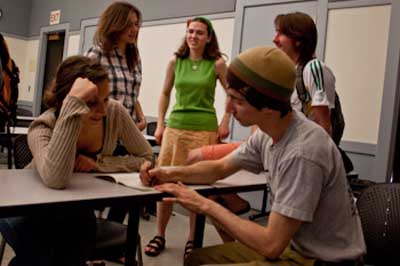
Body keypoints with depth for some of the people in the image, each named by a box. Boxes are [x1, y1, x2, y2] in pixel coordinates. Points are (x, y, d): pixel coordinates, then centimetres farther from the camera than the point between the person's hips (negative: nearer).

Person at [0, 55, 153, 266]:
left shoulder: (115, 113, -21)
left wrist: (99, 163, -26)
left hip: (76, 207, 2)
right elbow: (56, 180, -51)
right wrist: (74, 105, -51)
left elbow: (146, 158, -12)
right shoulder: (44, 127, -30)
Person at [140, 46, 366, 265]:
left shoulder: (302, 153, -30)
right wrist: (169, 173, -4)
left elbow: (271, 245, -27)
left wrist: (207, 205, -17)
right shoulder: (269, 132, -3)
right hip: (293, 245, 8)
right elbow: (220, 169, 12)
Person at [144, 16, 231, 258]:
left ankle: (192, 239, 17)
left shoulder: (217, 63, -2)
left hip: (205, 129, -2)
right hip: (175, 126, 3)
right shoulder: (175, 61, 6)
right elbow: (165, 94, 15)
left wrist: (225, 123, -2)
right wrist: (160, 124, 8)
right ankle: (160, 236, 18)